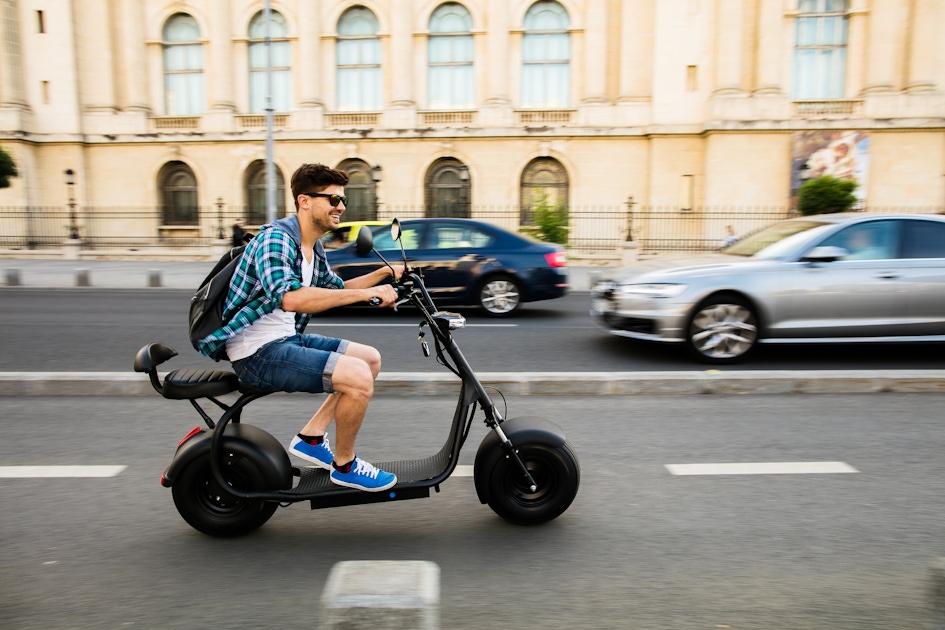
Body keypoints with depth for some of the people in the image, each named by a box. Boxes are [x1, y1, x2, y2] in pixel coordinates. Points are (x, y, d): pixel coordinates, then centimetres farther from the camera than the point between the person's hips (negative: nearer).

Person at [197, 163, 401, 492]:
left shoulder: (314, 249, 12)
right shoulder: (276, 238, -18)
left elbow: (337, 289, 29)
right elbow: (290, 297, -35)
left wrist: (385, 273, 16)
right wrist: (368, 293, -33)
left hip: (288, 339, 10)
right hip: (258, 352, -10)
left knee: (371, 358, 12)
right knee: (358, 377, -23)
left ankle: (311, 437, 12)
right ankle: (344, 465, 1)